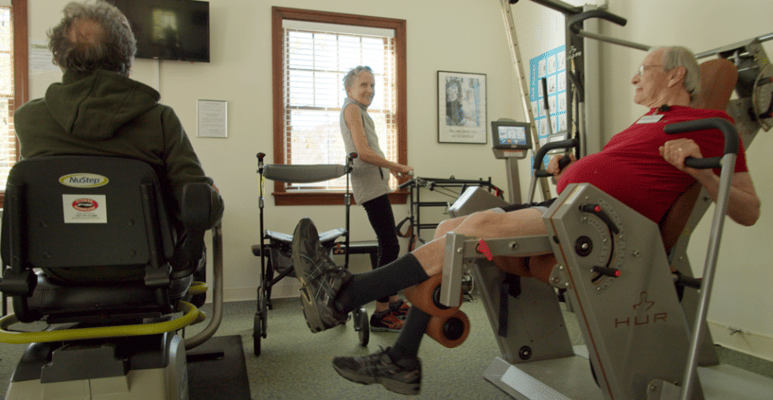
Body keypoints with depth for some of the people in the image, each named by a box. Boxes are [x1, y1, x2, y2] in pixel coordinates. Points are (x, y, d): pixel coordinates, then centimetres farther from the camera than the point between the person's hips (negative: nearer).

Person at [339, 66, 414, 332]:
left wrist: (390, 168, 22)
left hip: (375, 184, 10)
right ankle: (380, 314, -6)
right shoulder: (352, 108, -6)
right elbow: (363, 152, -16)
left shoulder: (358, 110, 24)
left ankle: (394, 302, 23)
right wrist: (397, 167, -11)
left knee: (388, 245, 13)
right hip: (370, 185, -10)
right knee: (389, 247, -11)